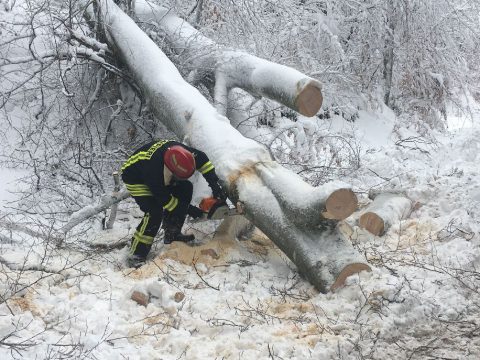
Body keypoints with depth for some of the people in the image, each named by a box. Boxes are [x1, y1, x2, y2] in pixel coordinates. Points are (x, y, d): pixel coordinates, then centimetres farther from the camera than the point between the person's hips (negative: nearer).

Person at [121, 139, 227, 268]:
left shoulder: (177, 150, -29)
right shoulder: (154, 170, -43)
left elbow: (201, 158, -12)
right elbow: (165, 199, -28)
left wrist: (214, 184, -18)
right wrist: (188, 209, -21)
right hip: (135, 179, -8)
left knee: (186, 187, -2)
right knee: (155, 211, -24)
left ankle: (172, 234, 6)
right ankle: (136, 256, -20)